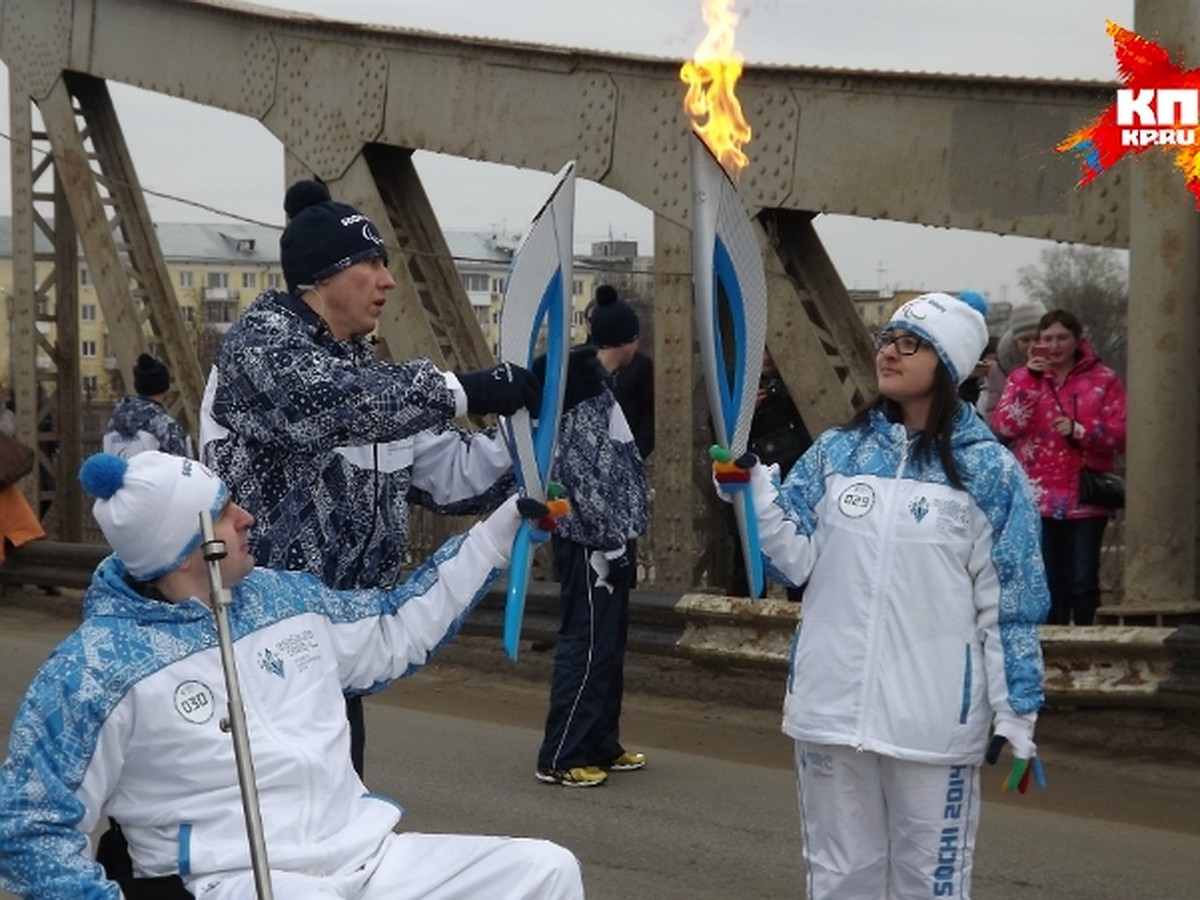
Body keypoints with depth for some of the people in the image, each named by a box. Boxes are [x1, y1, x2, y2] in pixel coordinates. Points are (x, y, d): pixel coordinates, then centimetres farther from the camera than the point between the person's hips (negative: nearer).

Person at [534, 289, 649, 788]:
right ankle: (559, 757, -1)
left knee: (608, 646, 15)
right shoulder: (583, 395, -16)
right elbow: (581, 475, -21)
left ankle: (602, 745, 23)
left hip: (607, 541, 10)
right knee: (586, 647, -6)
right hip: (591, 544, -10)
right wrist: (607, 542, -20)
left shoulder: (599, 388, 14)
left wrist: (619, 540, 16)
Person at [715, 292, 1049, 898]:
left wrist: (1016, 716, -5)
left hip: (933, 717, -3)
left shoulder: (988, 471, -4)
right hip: (830, 706, 4)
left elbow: (1010, 604, -4)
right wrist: (752, 487, -8)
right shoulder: (836, 452, 6)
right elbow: (795, 560, 5)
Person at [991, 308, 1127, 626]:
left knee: (1083, 581, -1)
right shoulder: (1023, 377, 8)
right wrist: (1031, 379, -13)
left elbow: (1122, 433, -3)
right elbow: (1004, 427, -7)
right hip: (1040, 497, 1)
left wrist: (1081, 430, -18)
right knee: (1049, 582, 5)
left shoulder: (1103, 379, 3)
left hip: (1086, 498, -1)